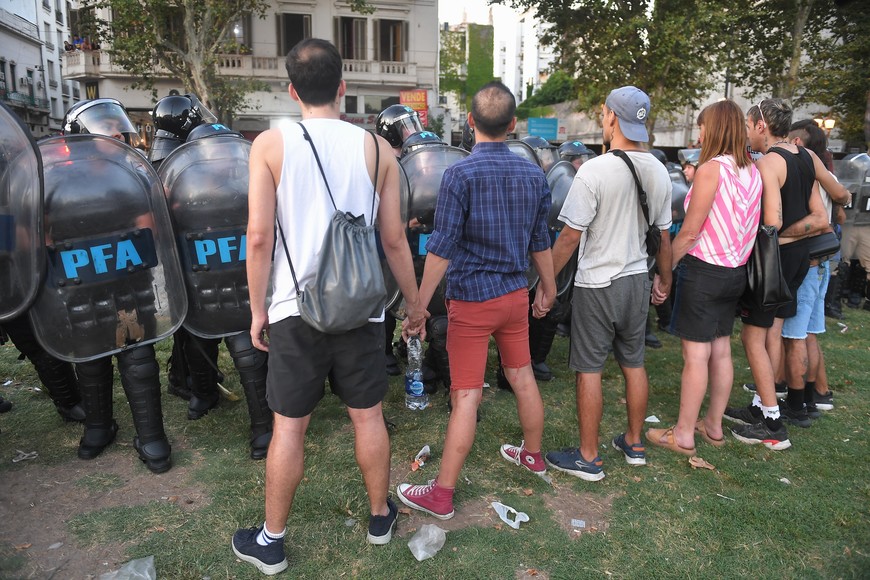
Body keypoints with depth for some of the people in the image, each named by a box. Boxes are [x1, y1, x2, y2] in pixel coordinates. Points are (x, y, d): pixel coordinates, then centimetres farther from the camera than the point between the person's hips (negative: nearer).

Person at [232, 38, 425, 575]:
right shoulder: (376, 148, 1)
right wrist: (415, 301, 13)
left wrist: (258, 309, 3)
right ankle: (381, 516, 36)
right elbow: (395, 238, 1)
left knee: (289, 427, 10)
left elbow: (259, 237, -8)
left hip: (295, 308, -1)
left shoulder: (271, 144, -3)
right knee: (368, 416, 16)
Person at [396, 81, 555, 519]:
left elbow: (442, 248, -17)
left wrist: (419, 305, -12)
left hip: (473, 299, -6)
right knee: (522, 376, 21)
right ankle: (532, 455, 40)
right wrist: (548, 288, 24)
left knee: (466, 396, -2)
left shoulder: (461, 174, -14)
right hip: (516, 294, 6)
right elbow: (540, 241, 11)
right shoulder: (533, 174, 4)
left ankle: (442, 494, 9)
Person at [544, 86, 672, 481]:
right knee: (634, 363, 17)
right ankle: (634, 444, 32)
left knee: (589, 370, 3)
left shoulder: (595, 170, -18)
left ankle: (588, 458, 14)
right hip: (637, 281, 7)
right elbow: (663, 235, 10)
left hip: (596, 285, -6)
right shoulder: (658, 172, 2)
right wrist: (664, 279, 23)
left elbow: (570, 235, -18)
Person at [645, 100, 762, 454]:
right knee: (721, 350, 14)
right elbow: (750, 225, 9)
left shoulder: (711, 169, -15)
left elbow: (690, 230, -17)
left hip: (704, 270, -8)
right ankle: (714, 426, 26)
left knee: (695, 354, -2)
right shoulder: (752, 172, 7)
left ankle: (683, 435, 7)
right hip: (735, 271, 8)